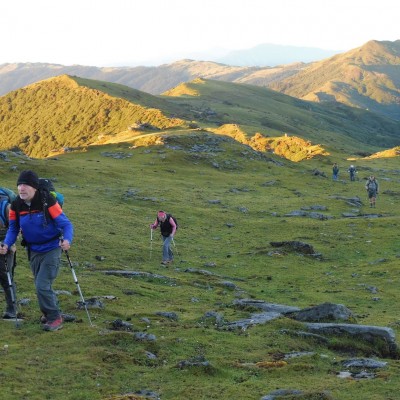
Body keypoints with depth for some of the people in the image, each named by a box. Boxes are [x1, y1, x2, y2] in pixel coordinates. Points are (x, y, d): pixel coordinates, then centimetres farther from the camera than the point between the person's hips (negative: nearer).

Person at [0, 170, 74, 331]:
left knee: (42, 285, -12)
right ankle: (51, 311, 42)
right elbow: (13, 228, 3)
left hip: (51, 249, -5)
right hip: (33, 250, 6)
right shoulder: (16, 205, -8)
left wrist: (67, 240, -38)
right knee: (41, 285, 18)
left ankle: (54, 317, 5)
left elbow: (66, 224, -19)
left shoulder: (48, 202, -22)